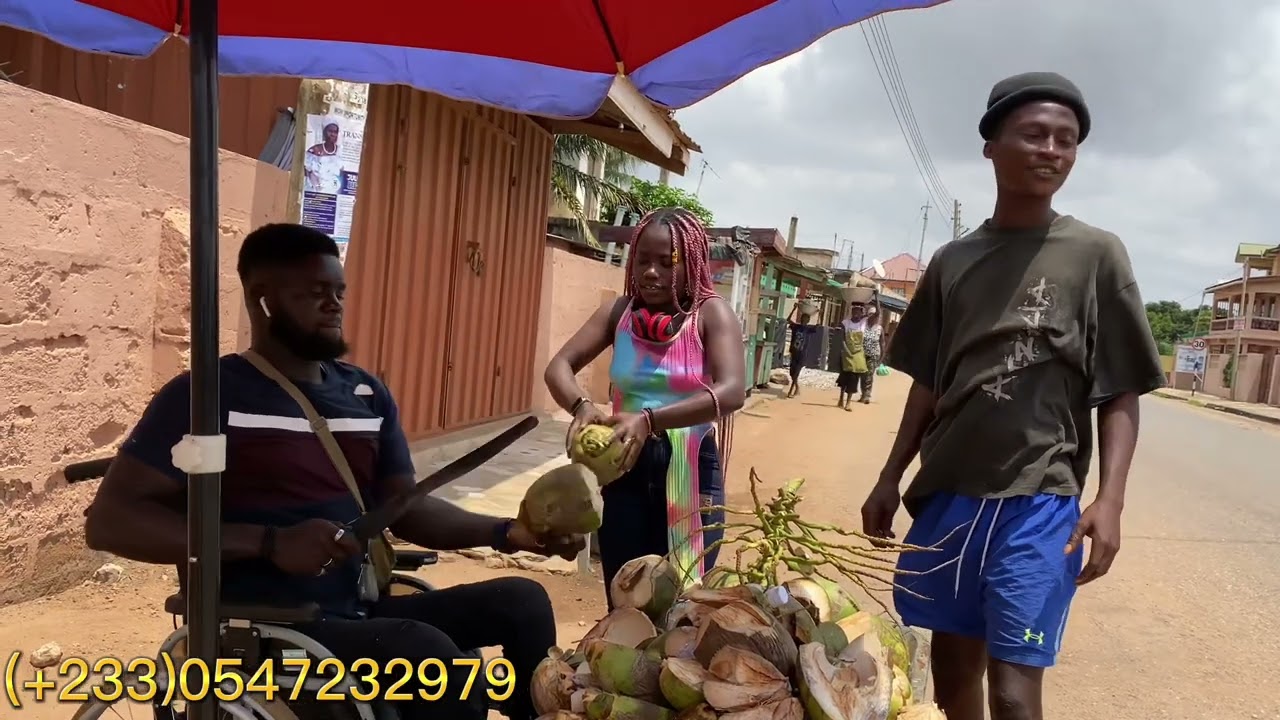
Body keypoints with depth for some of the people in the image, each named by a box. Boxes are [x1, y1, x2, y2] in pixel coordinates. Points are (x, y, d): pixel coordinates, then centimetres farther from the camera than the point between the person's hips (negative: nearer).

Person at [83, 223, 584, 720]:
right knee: (430, 653, -29)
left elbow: (406, 509, 10)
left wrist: (505, 532, -8)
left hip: (360, 612, 6)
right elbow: (109, 520, -13)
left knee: (521, 600, -8)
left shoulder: (368, 394, 11)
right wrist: (271, 542, -22)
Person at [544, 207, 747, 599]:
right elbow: (559, 367, -3)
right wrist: (581, 406, -26)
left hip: (690, 471, -3)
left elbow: (732, 392, -22)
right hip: (627, 467, 3)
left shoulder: (711, 314, -8)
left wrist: (650, 419, -35)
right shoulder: (619, 311, 2)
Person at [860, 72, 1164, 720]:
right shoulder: (952, 261, 10)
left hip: (1039, 502, -4)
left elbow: (1120, 395, -1)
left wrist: (1109, 500, -12)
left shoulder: (1096, 254, 0)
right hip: (948, 493, 4)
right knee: (952, 665, 13)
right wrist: (890, 479, 12)